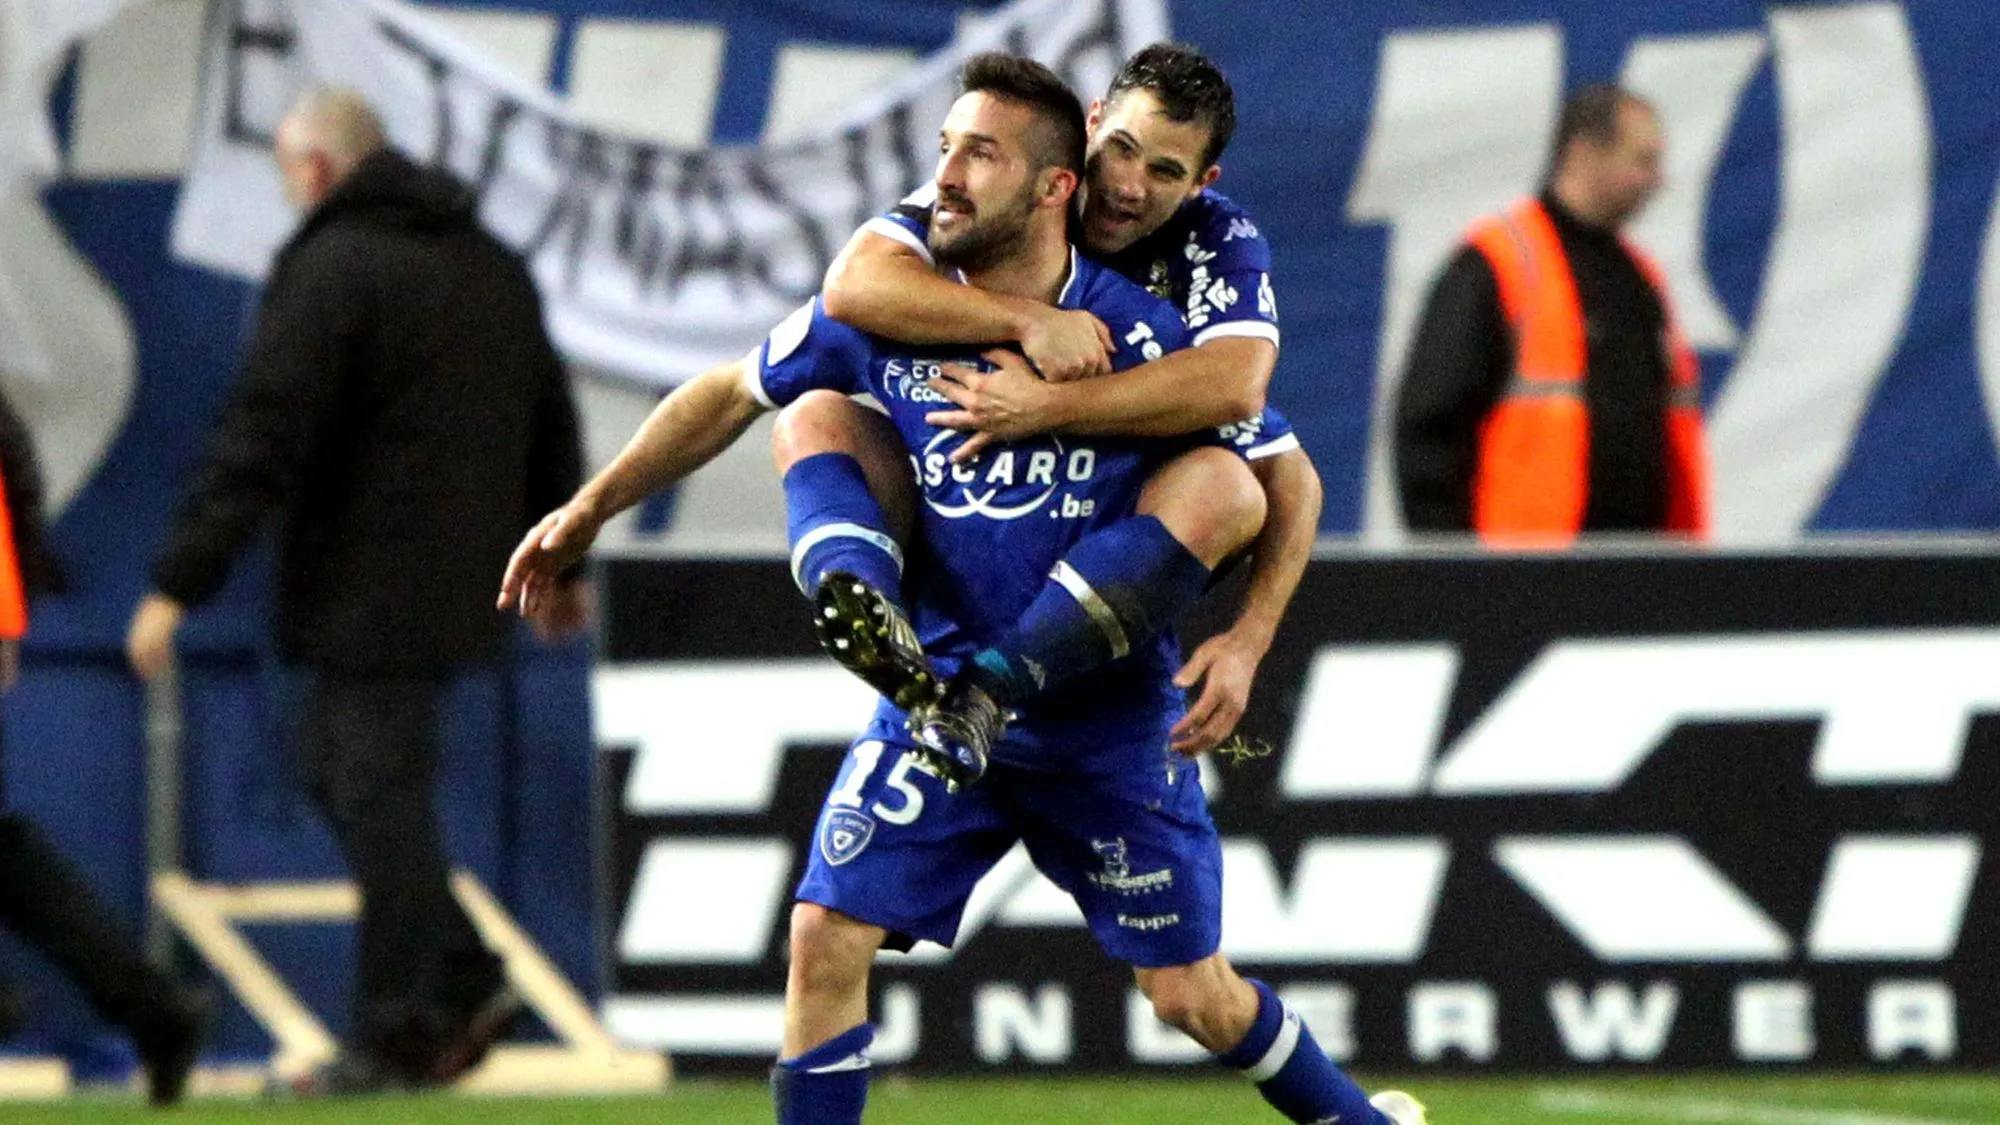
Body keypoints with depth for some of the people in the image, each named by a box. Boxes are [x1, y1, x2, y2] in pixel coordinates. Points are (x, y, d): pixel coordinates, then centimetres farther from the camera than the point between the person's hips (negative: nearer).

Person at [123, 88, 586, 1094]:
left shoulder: (329, 267, -12)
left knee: (377, 792, -4)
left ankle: (398, 1036, -2)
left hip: (372, 587, -9)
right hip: (460, 584, 9)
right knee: (335, 763, 18)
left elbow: (260, 441, -18)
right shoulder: (492, 265, 16)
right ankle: (462, 981, 14)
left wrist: (179, 585, -17)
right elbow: (551, 426, 25)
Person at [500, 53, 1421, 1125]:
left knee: (1194, 996, 4)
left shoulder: (1145, 339, -16)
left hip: (1108, 723, -2)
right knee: (826, 938, -10)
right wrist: (590, 507, 9)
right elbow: (733, 392, 8)